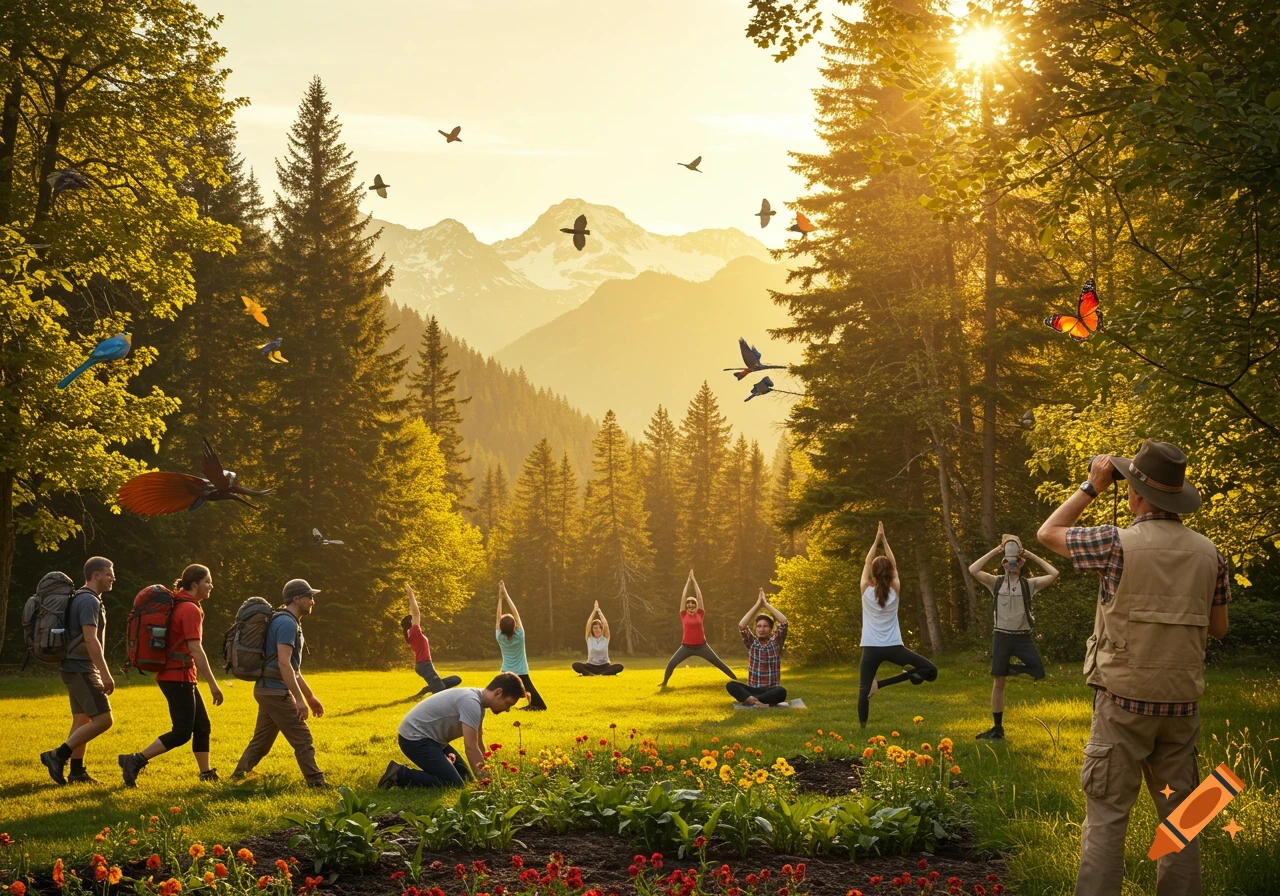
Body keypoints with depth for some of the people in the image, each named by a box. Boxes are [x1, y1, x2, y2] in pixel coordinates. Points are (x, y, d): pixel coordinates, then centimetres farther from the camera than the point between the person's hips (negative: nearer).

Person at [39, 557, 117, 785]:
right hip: (81, 669, -10)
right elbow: (90, 640, -24)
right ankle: (58, 756, -11)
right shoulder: (89, 601, -15)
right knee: (103, 719, -12)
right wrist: (106, 674, -25)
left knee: (82, 719, 11)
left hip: (77, 669, 10)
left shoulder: (82, 599, 17)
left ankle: (77, 771, 13)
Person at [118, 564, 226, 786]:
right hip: (178, 677, -10)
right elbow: (196, 649, -21)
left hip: (181, 677, 10)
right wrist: (213, 685, -21)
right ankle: (135, 760, -11)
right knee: (182, 732, -9)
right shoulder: (190, 609, -15)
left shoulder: (178, 605, 14)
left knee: (202, 726, 13)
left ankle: (206, 774, 16)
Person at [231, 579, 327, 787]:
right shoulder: (287, 623, -14)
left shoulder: (288, 623, 19)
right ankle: (316, 784, -6)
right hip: (276, 692, -10)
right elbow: (283, 663, -24)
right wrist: (299, 699, -27)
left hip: (268, 691, 10)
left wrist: (310, 697, 26)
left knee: (261, 741, 14)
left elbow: (293, 668, 26)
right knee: (303, 740, -7)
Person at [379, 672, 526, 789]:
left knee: (465, 777, 11)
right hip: (415, 737, -11)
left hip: (429, 736, 11)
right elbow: (471, 748, -26)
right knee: (453, 783, -17)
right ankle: (399, 775, -9)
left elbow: (479, 745, 14)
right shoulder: (471, 702, -25)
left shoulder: (478, 702, 6)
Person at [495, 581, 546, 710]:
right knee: (541, 706, 2)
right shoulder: (519, 636, -12)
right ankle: (528, 695, -21)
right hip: (522, 675, -2)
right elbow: (516, 613, -8)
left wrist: (500, 598, -1)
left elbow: (498, 617, 0)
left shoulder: (500, 638, -8)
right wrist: (506, 595, -5)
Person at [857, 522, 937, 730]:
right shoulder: (894, 591, -1)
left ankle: (862, 728, -6)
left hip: (871, 648, 1)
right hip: (893, 647, -1)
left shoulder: (866, 591, -3)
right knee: (930, 670, 5)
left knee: (864, 688, 3)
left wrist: (876, 541, 12)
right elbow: (894, 565, 11)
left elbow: (866, 564, 10)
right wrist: (885, 541, 13)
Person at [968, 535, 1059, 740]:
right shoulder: (996, 582, 1)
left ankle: (1013, 669, 15)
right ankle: (998, 728, 10)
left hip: (1022, 636, 1)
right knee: (998, 683, 1)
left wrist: (1031, 555, -7)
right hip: (1001, 636, -1)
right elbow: (973, 570, -12)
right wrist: (994, 551, -9)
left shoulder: (1029, 584, 2)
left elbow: (1054, 574, -10)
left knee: (1038, 673, -16)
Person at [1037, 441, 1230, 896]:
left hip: (1124, 703, -4)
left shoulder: (1118, 544, -12)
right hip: (1182, 704, 4)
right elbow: (1218, 628, 12)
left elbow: (1047, 533, 3)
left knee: (1106, 815, 0)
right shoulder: (1209, 553, 0)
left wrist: (1091, 487, 9)